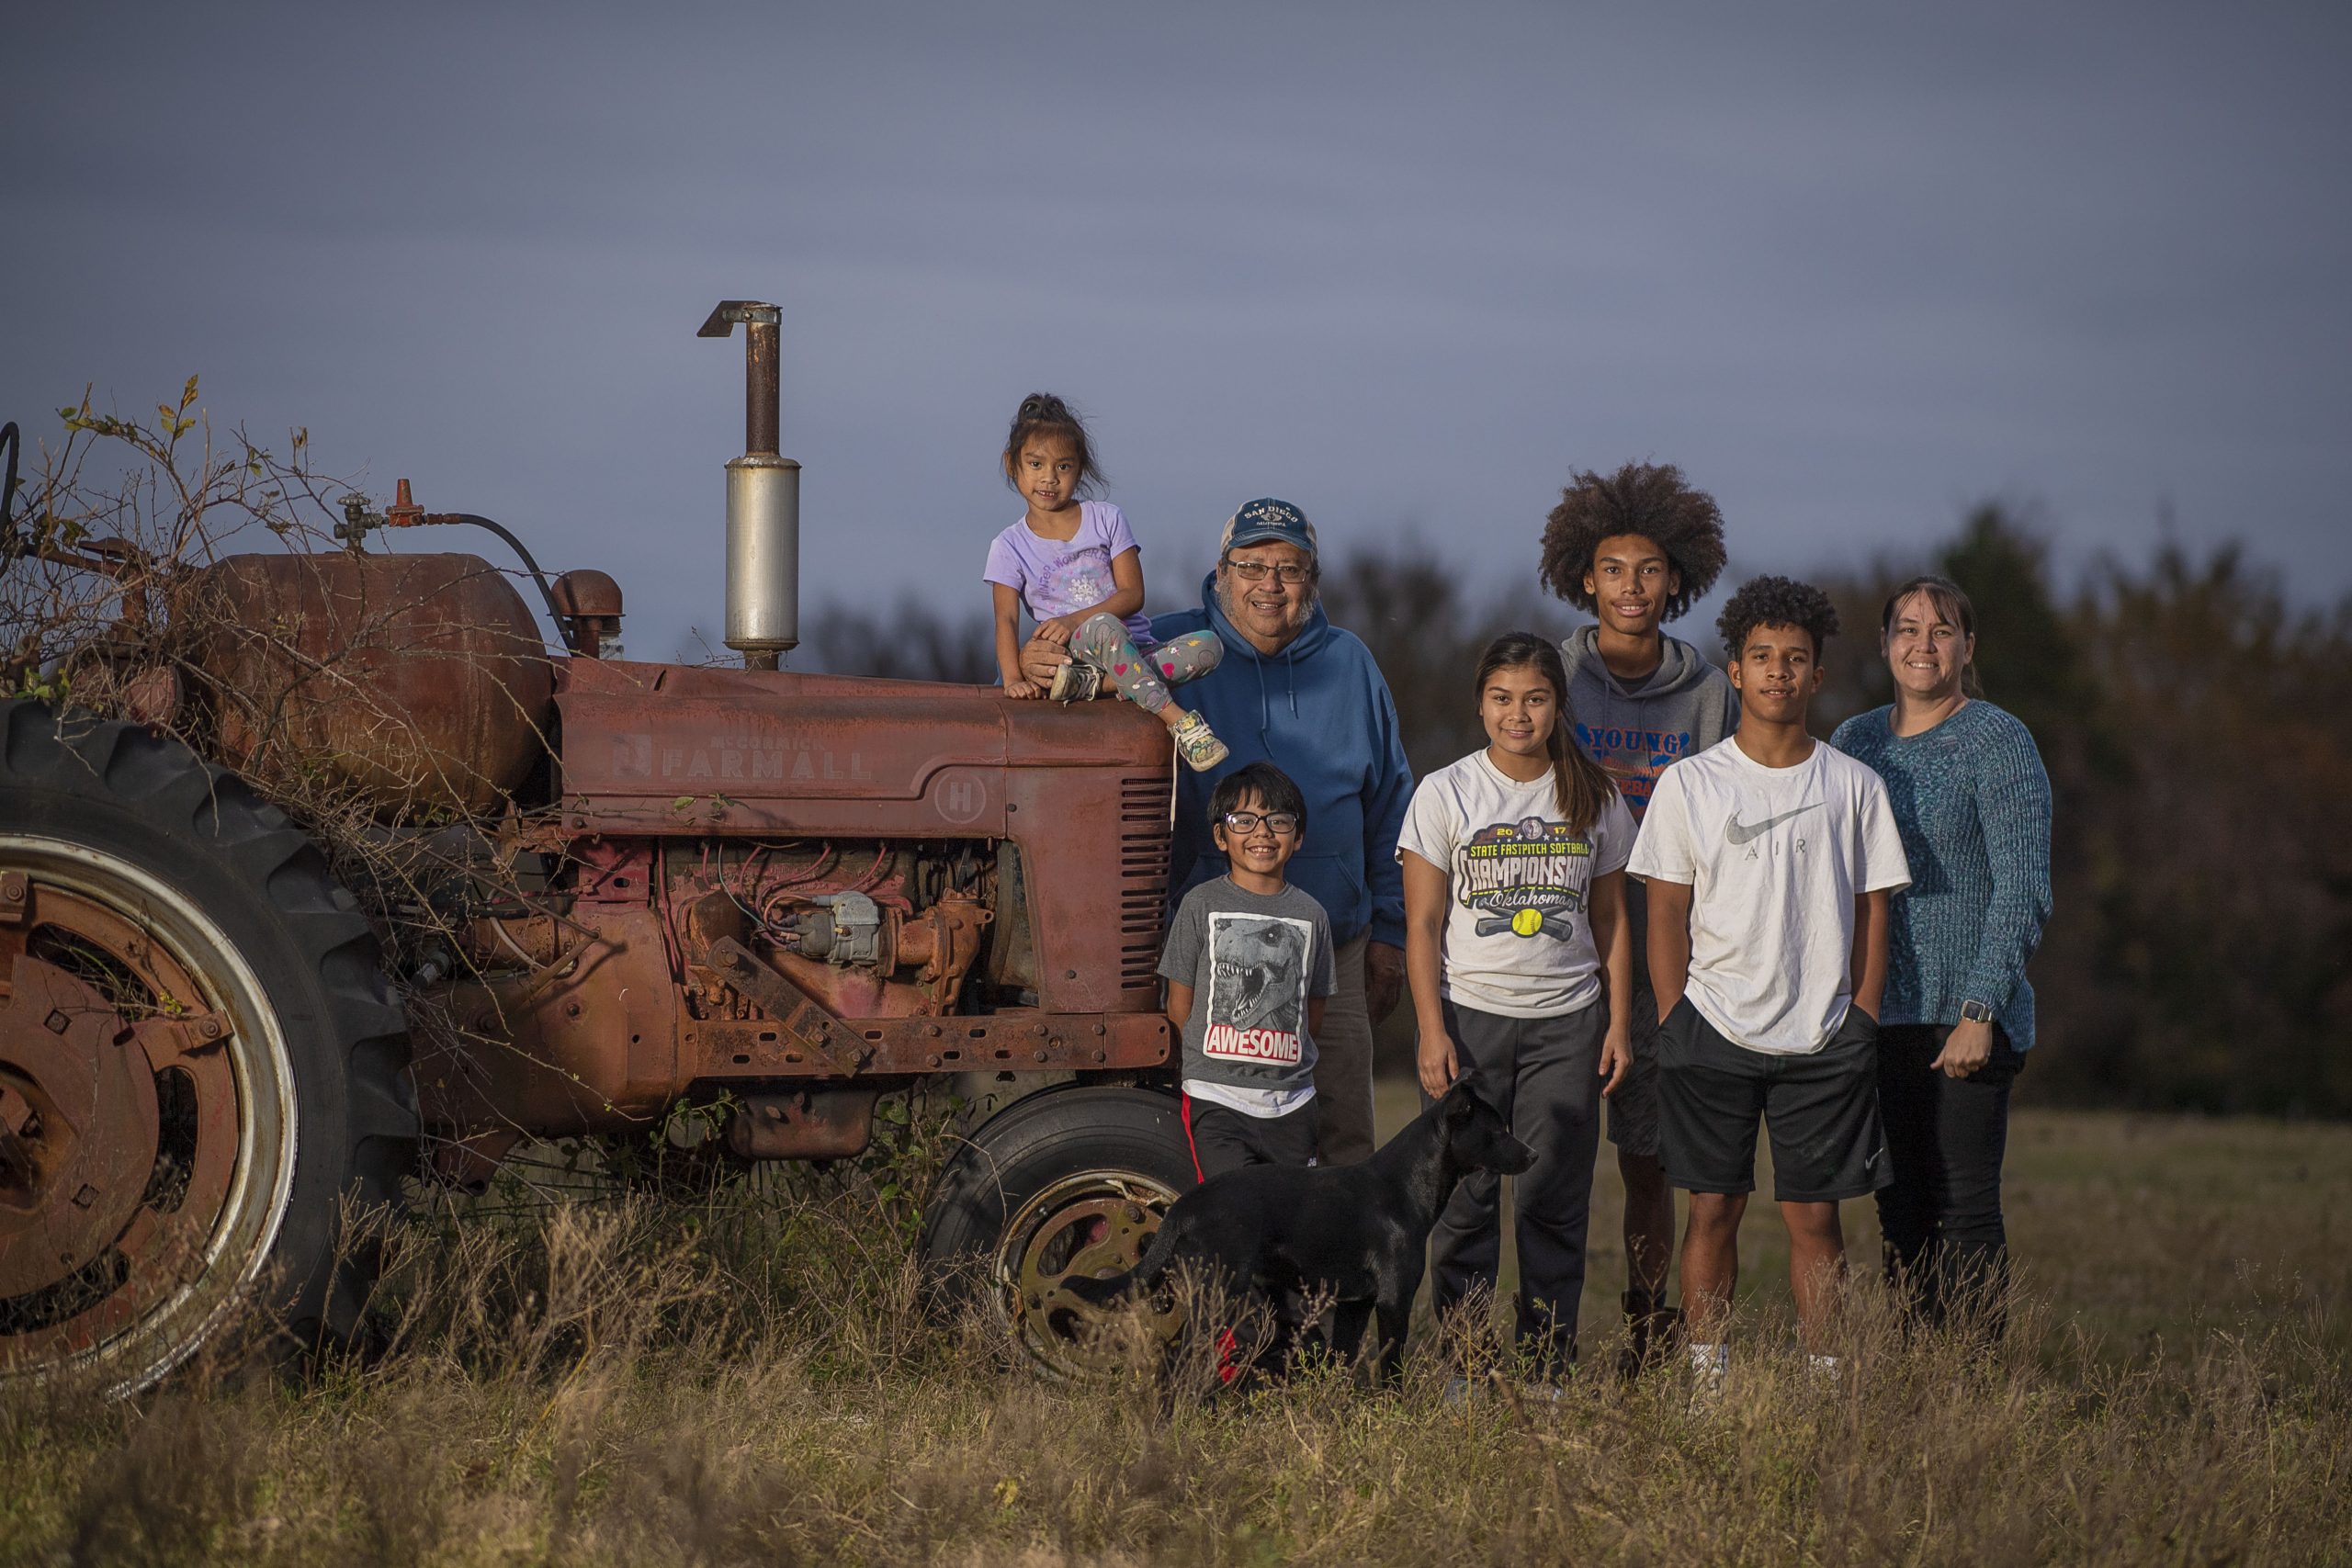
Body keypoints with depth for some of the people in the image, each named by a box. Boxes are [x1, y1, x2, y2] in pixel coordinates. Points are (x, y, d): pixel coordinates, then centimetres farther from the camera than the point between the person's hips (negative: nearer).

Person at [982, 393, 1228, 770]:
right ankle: (1176, 718, -39)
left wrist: (1075, 620, -15)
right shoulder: (1009, 546, 6)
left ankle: (1097, 683, -33)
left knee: (1207, 647, -26)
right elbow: (1006, 619, -5)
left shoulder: (1107, 519, 8)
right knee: (1104, 627, -38)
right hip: (1074, 652, -3)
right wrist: (1012, 679, -22)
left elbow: (1132, 595, 0)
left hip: (1136, 653, 3)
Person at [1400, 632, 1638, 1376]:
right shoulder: (1445, 794, 1)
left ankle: (1549, 1365, 6)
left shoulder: (1595, 798, 8)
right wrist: (1431, 1030, -8)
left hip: (1566, 1021, 2)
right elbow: (1423, 925, -1)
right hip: (1469, 1014, -2)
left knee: (1555, 1197, 0)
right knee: (1465, 1196, -2)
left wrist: (1618, 1021, 6)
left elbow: (1611, 919, 13)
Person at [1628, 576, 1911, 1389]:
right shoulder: (1687, 785, 3)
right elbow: (1666, 915, 4)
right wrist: (1678, 1026, -3)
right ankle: (1706, 1378, 6)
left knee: (1814, 1214, 1)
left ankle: (1827, 1378, 5)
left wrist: (1860, 1027, 2)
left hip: (1824, 1038, 0)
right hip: (1714, 1029, 0)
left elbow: (1871, 913, 8)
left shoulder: (1854, 787, 5)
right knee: (1714, 1208, 1)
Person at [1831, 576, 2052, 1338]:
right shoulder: (1855, 740, 12)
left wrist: (1981, 1011, -17)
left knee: (1964, 1203, -7)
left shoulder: (1999, 743, -5)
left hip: (1965, 1016, -5)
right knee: (1897, 1204, 7)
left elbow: (2023, 890, -10)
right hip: (1875, 1012, 6)